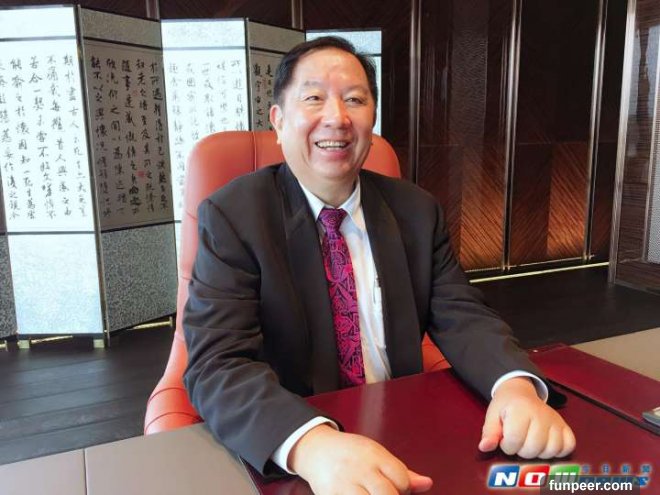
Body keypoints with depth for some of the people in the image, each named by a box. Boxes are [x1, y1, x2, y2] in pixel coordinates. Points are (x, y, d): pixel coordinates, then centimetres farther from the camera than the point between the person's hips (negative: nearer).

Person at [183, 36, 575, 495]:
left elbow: (462, 316, -2)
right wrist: (311, 443, -37)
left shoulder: (417, 211, 2)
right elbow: (219, 364, -19)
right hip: (287, 457, -2)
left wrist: (517, 387, -23)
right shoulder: (231, 216, -10)